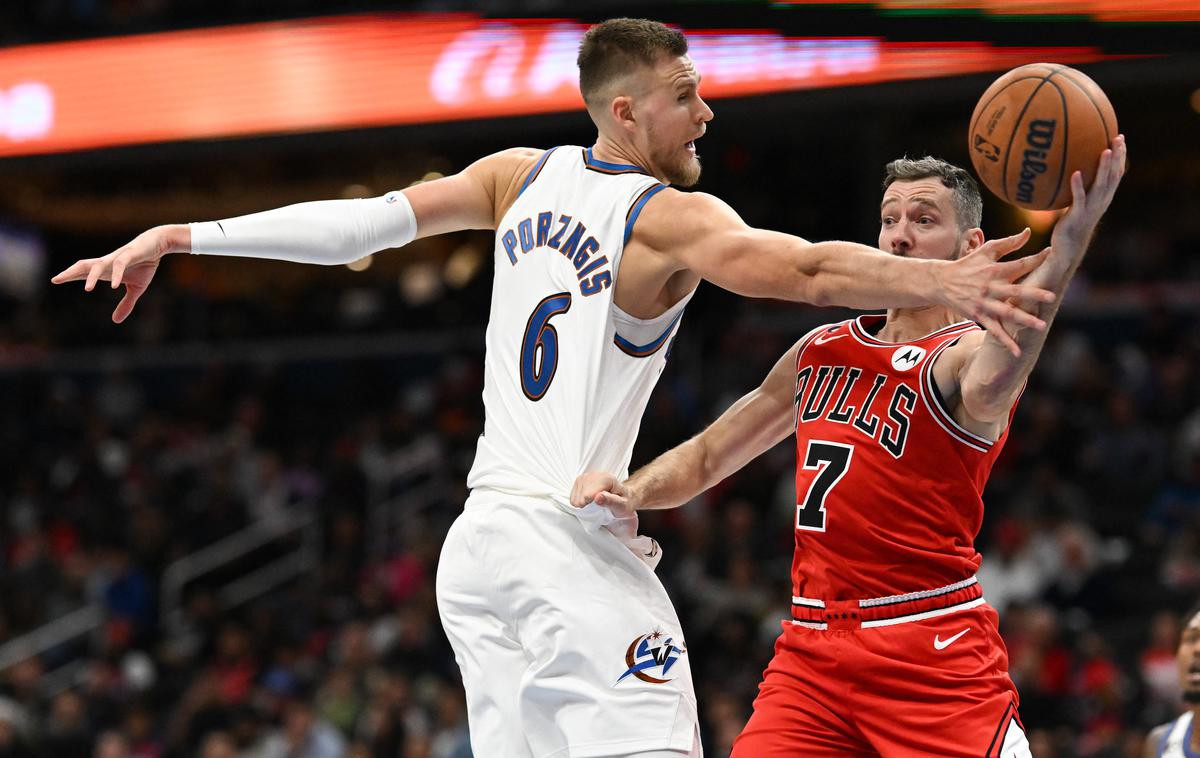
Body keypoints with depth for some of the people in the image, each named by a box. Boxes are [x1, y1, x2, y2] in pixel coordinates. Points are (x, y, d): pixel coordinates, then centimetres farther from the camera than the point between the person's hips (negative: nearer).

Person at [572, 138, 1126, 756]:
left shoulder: (965, 353, -5)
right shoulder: (822, 351, 16)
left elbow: (987, 386, -33)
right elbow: (706, 456, 26)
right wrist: (629, 493, 4)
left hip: (936, 657, -5)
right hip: (811, 652, 5)